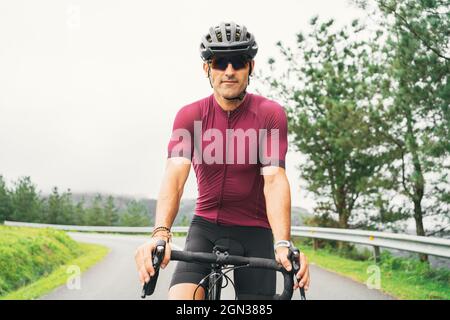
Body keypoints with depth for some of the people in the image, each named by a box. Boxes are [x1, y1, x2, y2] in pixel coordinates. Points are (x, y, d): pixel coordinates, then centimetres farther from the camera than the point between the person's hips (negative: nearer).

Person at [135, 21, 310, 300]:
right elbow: (175, 175, -21)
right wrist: (160, 233, -39)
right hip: (206, 226, 1)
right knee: (180, 297, -21)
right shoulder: (190, 115, -8)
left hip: (255, 231, 0)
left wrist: (283, 244, -36)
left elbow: (275, 179, -21)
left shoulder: (271, 115, -11)